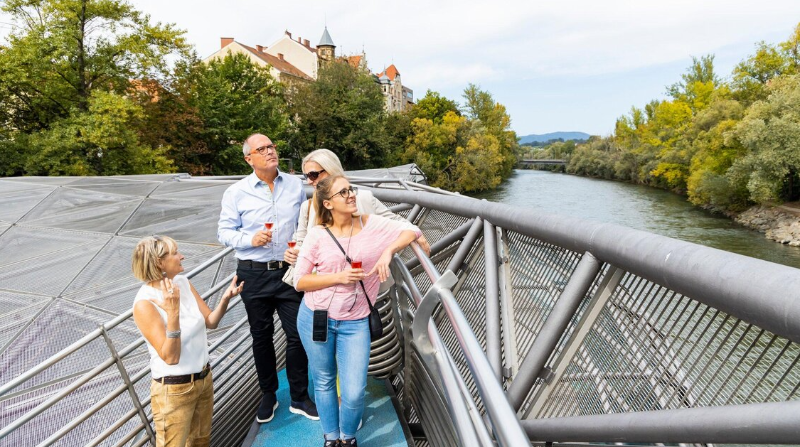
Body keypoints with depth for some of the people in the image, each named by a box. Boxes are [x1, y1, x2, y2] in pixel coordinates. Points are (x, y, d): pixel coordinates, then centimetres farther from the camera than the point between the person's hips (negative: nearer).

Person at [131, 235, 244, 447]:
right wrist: (173, 313, -37)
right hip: (174, 390, -6)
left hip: (204, 378, 7)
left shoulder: (183, 282, -4)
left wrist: (225, 299, -16)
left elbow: (210, 321, 3)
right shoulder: (144, 304, -23)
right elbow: (170, 357, -26)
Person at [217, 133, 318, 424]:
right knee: (261, 336, 14)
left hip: (290, 271, 1)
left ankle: (299, 398, 23)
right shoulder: (236, 192, -5)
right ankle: (268, 395, 33)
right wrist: (250, 239, -19)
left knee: (297, 334, 4)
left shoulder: (295, 185, 1)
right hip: (254, 275, -1)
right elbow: (225, 231, -3)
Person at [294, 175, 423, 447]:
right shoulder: (317, 234, -7)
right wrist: (339, 277, -17)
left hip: (355, 323, 0)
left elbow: (411, 230, -2)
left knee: (354, 393, -2)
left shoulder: (370, 224, -4)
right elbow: (300, 281, -5)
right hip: (316, 318, 0)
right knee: (324, 382, 15)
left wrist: (388, 251, -18)